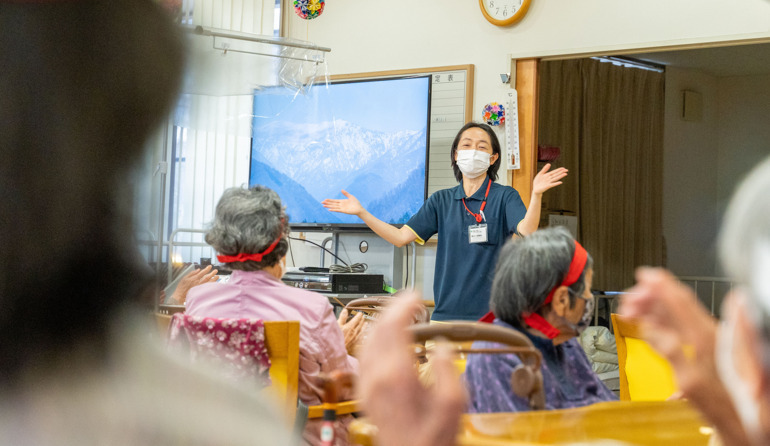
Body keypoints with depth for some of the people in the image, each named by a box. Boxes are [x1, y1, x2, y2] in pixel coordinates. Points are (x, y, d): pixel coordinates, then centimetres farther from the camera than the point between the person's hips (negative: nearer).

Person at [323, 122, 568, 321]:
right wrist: (361, 213, 2)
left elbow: (526, 233, -16)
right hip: (446, 312, 3)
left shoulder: (504, 196, 2)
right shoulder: (442, 200, 13)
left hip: (490, 312, -3)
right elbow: (401, 236, 9)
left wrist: (536, 195, -32)